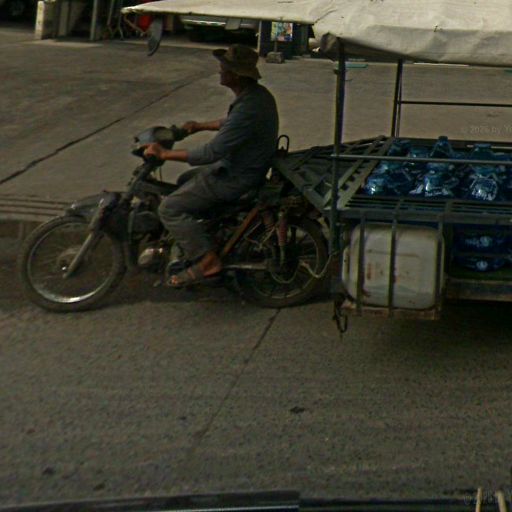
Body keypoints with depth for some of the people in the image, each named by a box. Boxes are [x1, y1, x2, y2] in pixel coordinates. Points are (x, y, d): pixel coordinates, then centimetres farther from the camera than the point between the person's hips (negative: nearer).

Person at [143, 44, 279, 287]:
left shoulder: (248, 107, -30)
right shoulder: (257, 93, 2)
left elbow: (212, 152, -29)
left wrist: (165, 154, -22)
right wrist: (202, 126, 20)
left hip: (238, 178, -10)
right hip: (240, 165, 11)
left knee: (170, 208, -11)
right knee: (185, 181, 26)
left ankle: (207, 260, -9)